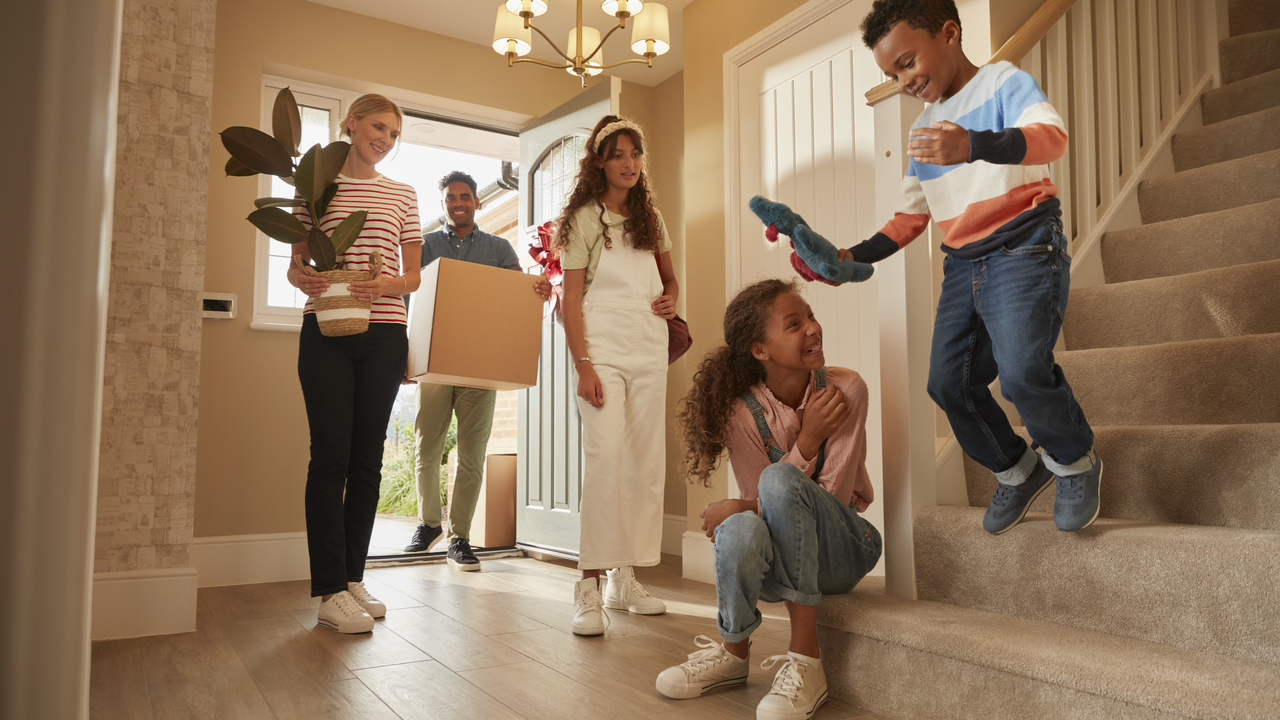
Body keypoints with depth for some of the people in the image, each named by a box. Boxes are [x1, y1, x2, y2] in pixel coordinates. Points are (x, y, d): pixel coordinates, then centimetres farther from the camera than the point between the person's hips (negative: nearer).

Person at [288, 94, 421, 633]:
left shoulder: (402, 194, 13)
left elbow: (413, 276, 10)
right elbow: (296, 264, 9)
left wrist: (384, 284, -11)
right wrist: (301, 277, -14)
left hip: (383, 335, 2)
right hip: (326, 332, -2)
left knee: (367, 459, 4)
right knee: (331, 456, -6)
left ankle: (353, 578, 15)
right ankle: (330, 593, -1)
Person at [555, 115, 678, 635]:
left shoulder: (650, 217, 18)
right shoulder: (583, 218, 2)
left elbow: (669, 277, 28)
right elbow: (572, 298, -4)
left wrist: (670, 299, 3)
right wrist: (583, 365, -14)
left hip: (649, 349, 6)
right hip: (603, 347, -5)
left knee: (647, 462, 4)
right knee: (605, 455, -17)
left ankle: (625, 579, 14)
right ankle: (589, 586, -12)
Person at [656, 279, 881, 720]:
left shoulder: (845, 389, -14)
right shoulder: (741, 410, -12)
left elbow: (832, 497, -15)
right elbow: (760, 504, -15)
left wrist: (743, 507, -22)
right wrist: (807, 441, -27)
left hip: (843, 547, -1)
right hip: (782, 557, 1)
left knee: (778, 481, -32)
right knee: (741, 531, -36)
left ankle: (805, 660, -25)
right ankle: (733, 653, -3)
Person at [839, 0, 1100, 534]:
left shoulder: (1004, 82, -1)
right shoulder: (922, 131, 18)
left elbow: (1051, 136, -21)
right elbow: (911, 217, 21)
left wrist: (974, 145, -40)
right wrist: (855, 256, 7)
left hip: (1024, 250, -7)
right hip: (963, 265, 7)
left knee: (1022, 372, -24)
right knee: (948, 383, 0)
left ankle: (1074, 461, 5)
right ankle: (1016, 471, 22)